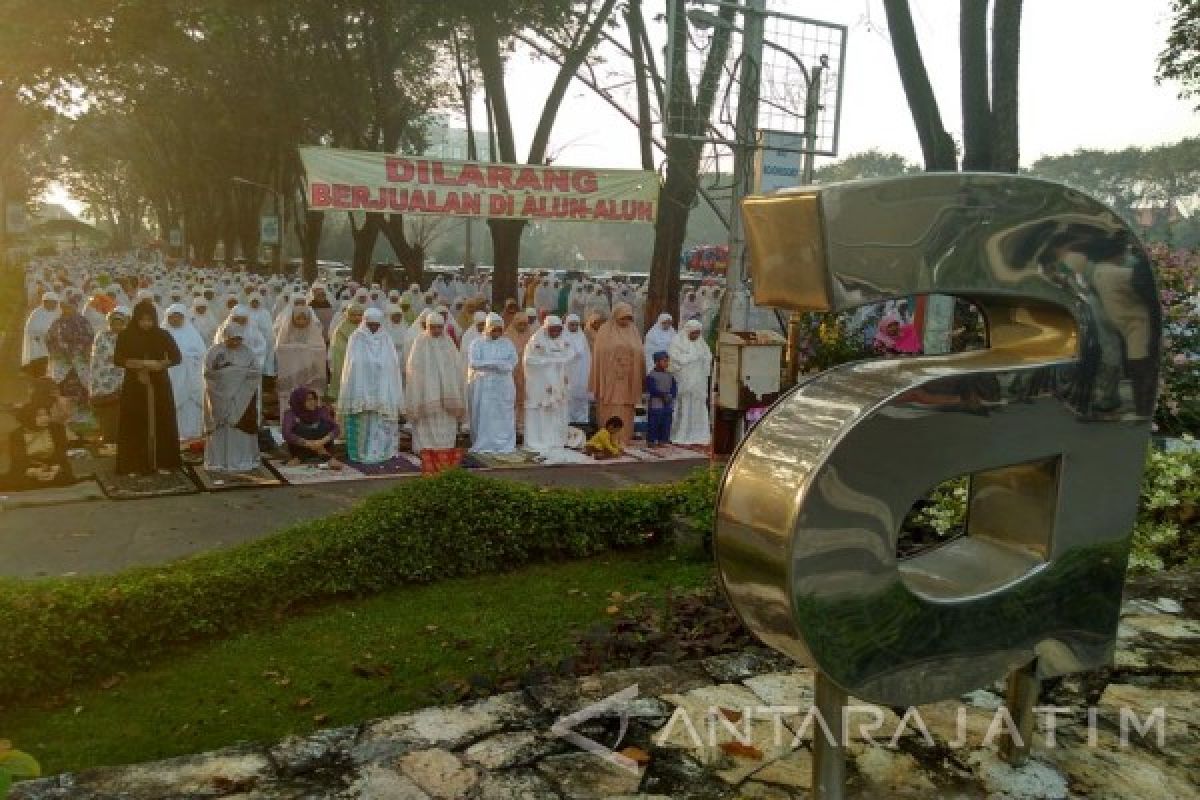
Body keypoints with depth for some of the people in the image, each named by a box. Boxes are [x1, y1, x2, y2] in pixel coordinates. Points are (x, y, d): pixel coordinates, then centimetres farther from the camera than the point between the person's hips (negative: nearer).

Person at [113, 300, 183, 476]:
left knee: (161, 423, 2)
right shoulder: (125, 336, -1)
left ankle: (163, 463, 10)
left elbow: (177, 357, -2)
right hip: (134, 386, -1)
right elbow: (117, 359, -6)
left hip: (159, 386, 1)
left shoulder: (163, 335, 0)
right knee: (134, 424, -1)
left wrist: (160, 364, -19)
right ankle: (134, 464, 5)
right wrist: (138, 364, -21)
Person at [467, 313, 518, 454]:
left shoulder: (507, 343, 10)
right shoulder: (477, 343, 2)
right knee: (484, 416, -1)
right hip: (482, 386, -2)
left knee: (503, 415, 1)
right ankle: (483, 445, 5)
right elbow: (473, 363, -11)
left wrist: (487, 364, -13)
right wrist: (497, 363, -13)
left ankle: (504, 444, 6)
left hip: (503, 385, 2)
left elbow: (513, 361, -2)